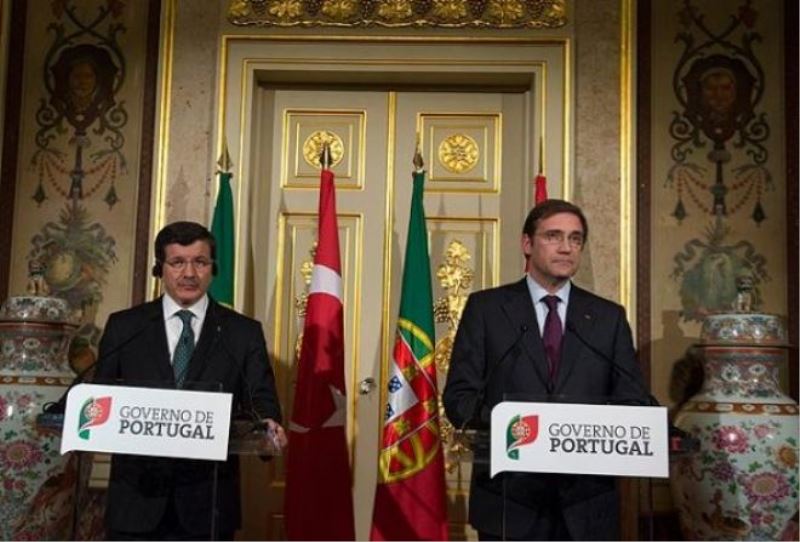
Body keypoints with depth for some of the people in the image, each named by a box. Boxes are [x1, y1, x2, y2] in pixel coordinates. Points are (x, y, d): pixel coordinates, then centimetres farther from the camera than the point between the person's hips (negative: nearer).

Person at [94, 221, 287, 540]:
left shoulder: (244, 333, 5)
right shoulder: (123, 326, 8)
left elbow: (262, 402, 1)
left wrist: (269, 429, -21)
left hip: (208, 502, 0)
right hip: (136, 498, 1)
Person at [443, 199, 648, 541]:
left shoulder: (609, 317, 12)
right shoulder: (485, 308, 6)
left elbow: (633, 401, 10)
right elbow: (459, 395, 1)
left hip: (587, 499, 2)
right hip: (509, 492, -2)